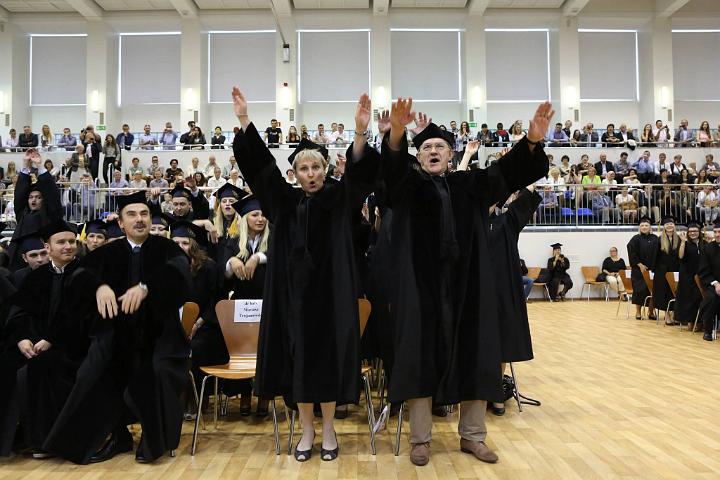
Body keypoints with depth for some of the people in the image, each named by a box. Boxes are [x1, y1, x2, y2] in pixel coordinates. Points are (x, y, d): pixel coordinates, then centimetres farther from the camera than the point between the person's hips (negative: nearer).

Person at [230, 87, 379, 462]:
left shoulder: (339, 197, 2)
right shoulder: (286, 200, 7)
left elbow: (359, 173, -15)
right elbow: (260, 164, 1)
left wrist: (360, 134, -32)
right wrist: (244, 121, -8)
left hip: (330, 290, -2)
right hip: (294, 290, 2)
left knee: (327, 355, 3)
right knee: (298, 356, 6)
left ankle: (328, 428, 20)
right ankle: (306, 428, 21)